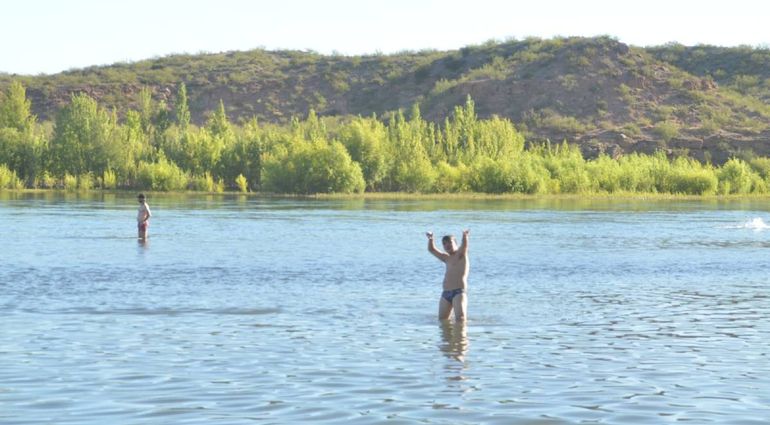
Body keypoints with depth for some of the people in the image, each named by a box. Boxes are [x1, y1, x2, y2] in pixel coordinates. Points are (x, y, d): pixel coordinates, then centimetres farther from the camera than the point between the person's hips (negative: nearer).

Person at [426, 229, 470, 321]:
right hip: (446, 293, 7)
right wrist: (430, 239, 9)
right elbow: (431, 249, 30)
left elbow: (464, 246, -20)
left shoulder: (461, 254, 3)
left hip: (459, 292, -7)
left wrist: (465, 237, -42)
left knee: (461, 319, -21)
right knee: (442, 320, 8)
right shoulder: (447, 258, 22)